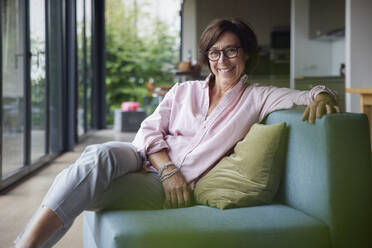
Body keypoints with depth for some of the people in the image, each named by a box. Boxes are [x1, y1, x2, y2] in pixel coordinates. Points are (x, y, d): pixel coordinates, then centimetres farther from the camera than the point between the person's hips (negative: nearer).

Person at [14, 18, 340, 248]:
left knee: (89, 193, -28)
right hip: (145, 160, 3)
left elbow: (307, 96, 1)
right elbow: (149, 131, 7)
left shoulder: (256, 98, 8)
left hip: (175, 187, -3)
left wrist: (322, 95, -24)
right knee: (101, 156, -34)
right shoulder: (184, 91, 15)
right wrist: (168, 169, -9)